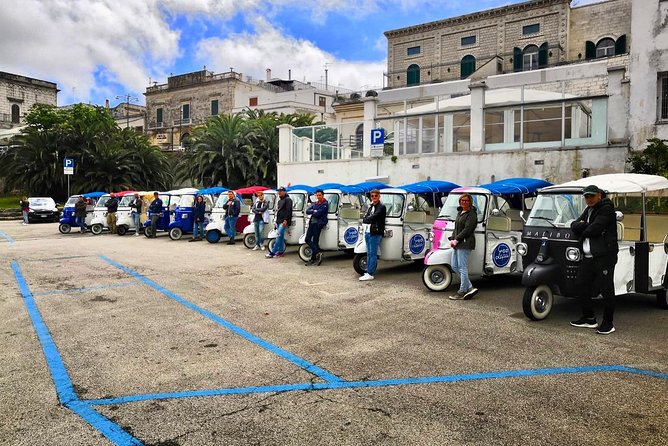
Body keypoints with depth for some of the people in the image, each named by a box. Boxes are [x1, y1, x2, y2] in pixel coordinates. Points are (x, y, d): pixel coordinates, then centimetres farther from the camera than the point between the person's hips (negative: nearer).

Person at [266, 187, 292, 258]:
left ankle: (272, 252, -17)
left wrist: (286, 220, -23)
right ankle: (281, 251, 14)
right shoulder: (279, 201, 23)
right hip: (279, 222, 10)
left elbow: (289, 211, -15)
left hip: (284, 222, -9)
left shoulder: (287, 199, -6)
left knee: (279, 236, -13)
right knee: (281, 237, 10)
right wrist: (276, 221, 23)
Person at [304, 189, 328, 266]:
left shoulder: (325, 204, -4)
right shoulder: (314, 204, 19)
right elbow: (307, 211, 8)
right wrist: (314, 211, -8)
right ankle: (318, 253, 0)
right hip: (312, 223, 7)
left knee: (315, 241, -6)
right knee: (307, 239, -1)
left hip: (318, 223, -7)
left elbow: (318, 213, -15)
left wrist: (312, 212, 2)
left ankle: (313, 259, -1)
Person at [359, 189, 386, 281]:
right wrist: (365, 220, -8)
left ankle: (370, 274, -6)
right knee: (369, 253, 12)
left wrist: (366, 219, -5)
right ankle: (368, 271, 18)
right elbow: (365, 218, 11)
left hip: (375, 233, -8)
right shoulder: (370, 206, 19)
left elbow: (374, 217, -18)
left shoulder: (381, 207, -6)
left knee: (373, 254, -6)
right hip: (367, 232, 8)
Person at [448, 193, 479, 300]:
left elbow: (467, 229, -17)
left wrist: (456, 240, -19)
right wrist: (452, 239, 4)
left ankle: (462, 292, 5)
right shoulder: (459, 213, 18)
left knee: (462, 268, -4)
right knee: (455, 266, 10)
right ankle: (470, 288, 17)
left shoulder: (472, 214, -9)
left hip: (465, 244, -10)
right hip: (457, 244, 10)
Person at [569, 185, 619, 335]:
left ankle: (608, 323, 5)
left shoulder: (606, 209, -9)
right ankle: (589, 319, 24)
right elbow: (574, 226, 11)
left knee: (606, 289, -3)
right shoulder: (588, 210, 19)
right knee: (582, 285, 12)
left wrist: (583, 229, 0)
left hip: (605, 256, -9)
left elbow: (594, 229, -20)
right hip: (588, 256, 9)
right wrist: (585, 226, -9)